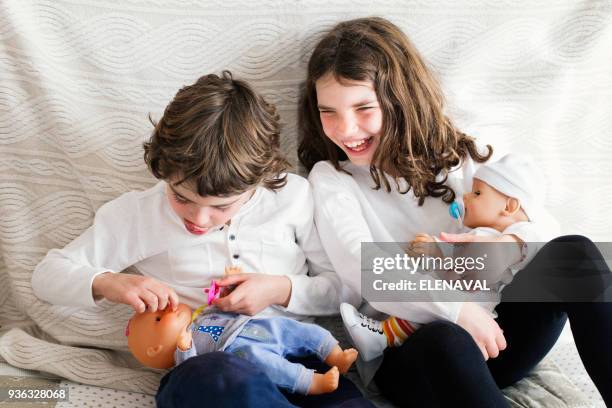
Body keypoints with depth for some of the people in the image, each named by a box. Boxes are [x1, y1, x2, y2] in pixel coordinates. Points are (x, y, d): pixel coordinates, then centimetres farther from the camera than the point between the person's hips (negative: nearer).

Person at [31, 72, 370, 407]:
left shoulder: (294, 196, 3)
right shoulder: (139, 213, 3)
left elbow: (347, 286, 11)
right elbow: (47, 275, 8)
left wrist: (283, 290, -8)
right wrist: (106, 283, -13)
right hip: (199, 372, -1)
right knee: (222, 377, -41)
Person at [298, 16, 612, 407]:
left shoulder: (459, 156, 8)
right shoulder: (330, 177, 1)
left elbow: (547, 229, 4)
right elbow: (362, 270, -17)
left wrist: (503, 246, -19)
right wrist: (454, 308, -29)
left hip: (487, 335, 4)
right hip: (402, 351, -3)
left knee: (573, 253, -19)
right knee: (445, 342, -38)